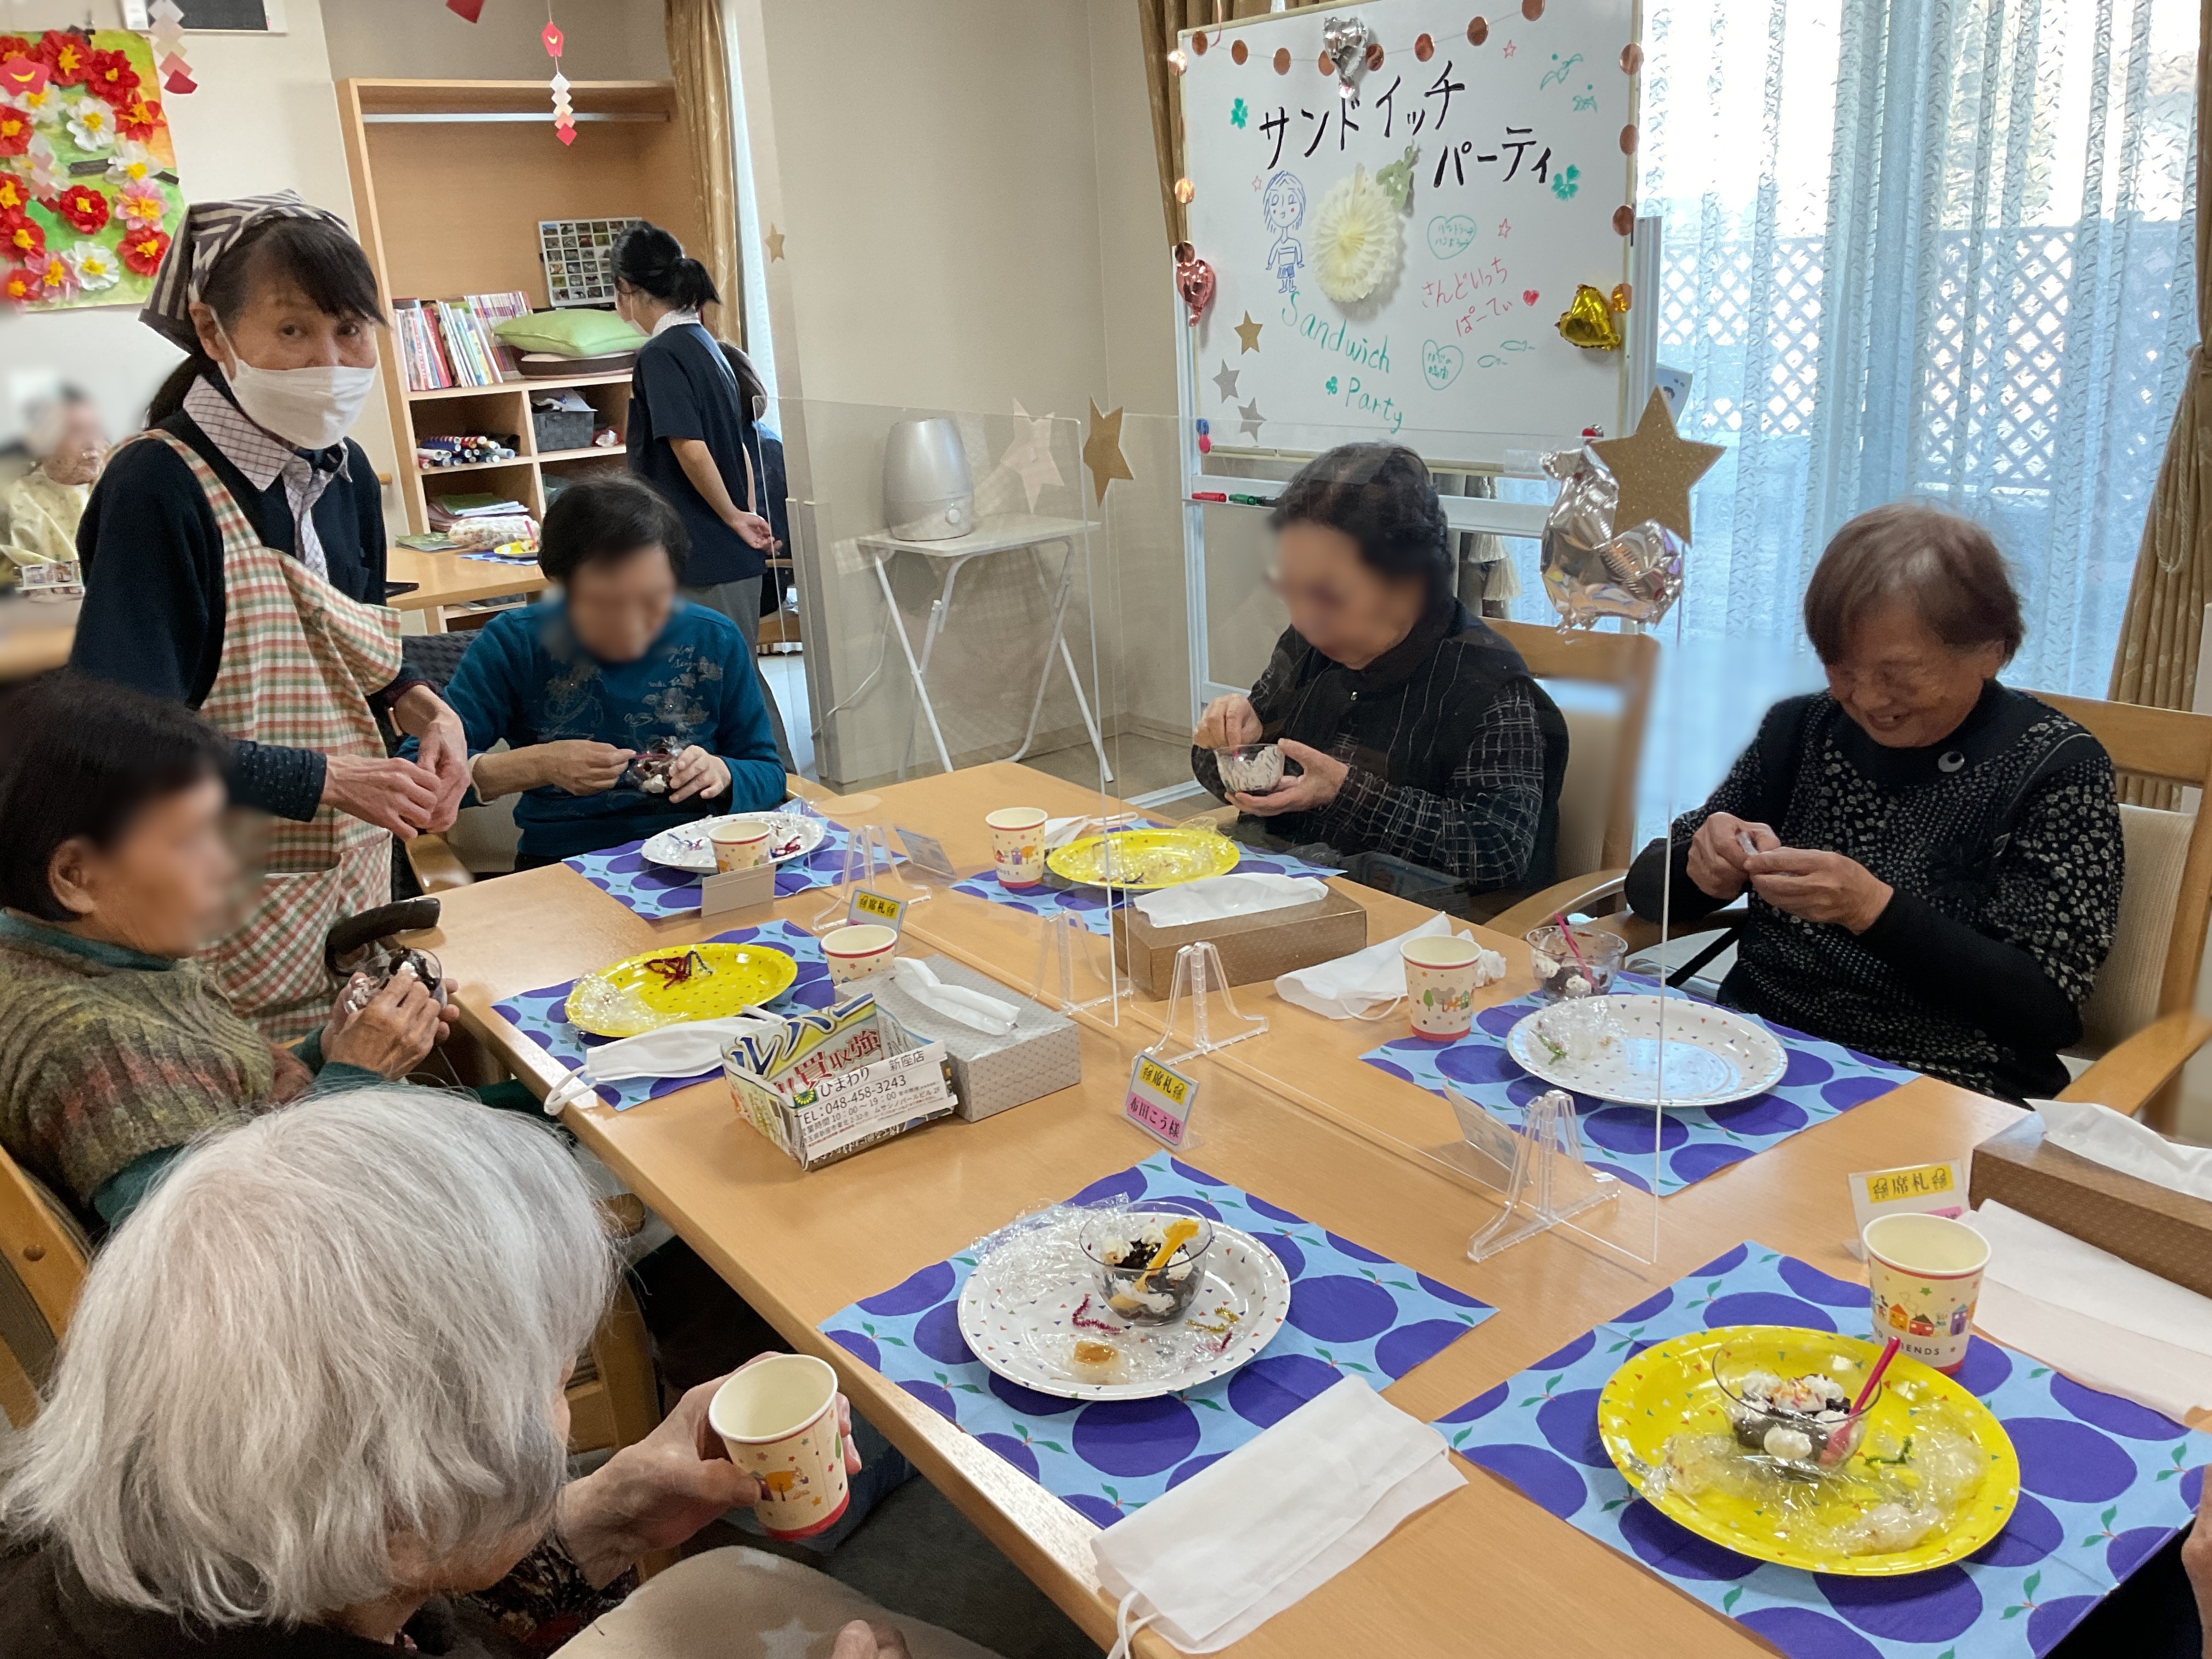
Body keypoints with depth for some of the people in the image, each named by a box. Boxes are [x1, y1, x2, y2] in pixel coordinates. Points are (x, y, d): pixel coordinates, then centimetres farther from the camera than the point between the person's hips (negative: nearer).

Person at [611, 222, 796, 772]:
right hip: (735, 556, 9)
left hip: (701, 558, -9)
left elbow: (690, 448, -21)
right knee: (740, 677, 15)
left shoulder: (660, 354, -14)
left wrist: (734, 517, -10)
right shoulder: (707, 343, 14)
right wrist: (749, 516, 15)